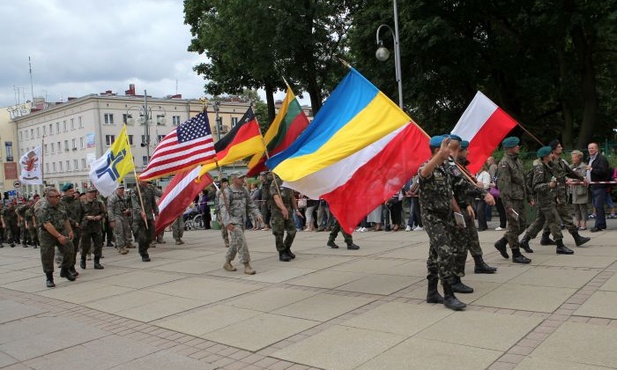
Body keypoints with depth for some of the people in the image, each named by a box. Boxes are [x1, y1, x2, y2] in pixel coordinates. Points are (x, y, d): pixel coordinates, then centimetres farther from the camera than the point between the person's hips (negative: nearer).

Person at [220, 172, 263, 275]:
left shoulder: (244, 190, 11)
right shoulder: (227, 192, -11)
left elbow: (250, 204, 16)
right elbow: (223, 208, -18)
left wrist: (257, 214, 1)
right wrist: (228, 222, -27)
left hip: (242, 221, 8)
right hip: (233, 222, -7)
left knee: (235, 243, 15)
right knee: (241, 243, -12)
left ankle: (227, 263, 29)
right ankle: (246, 265, -8)